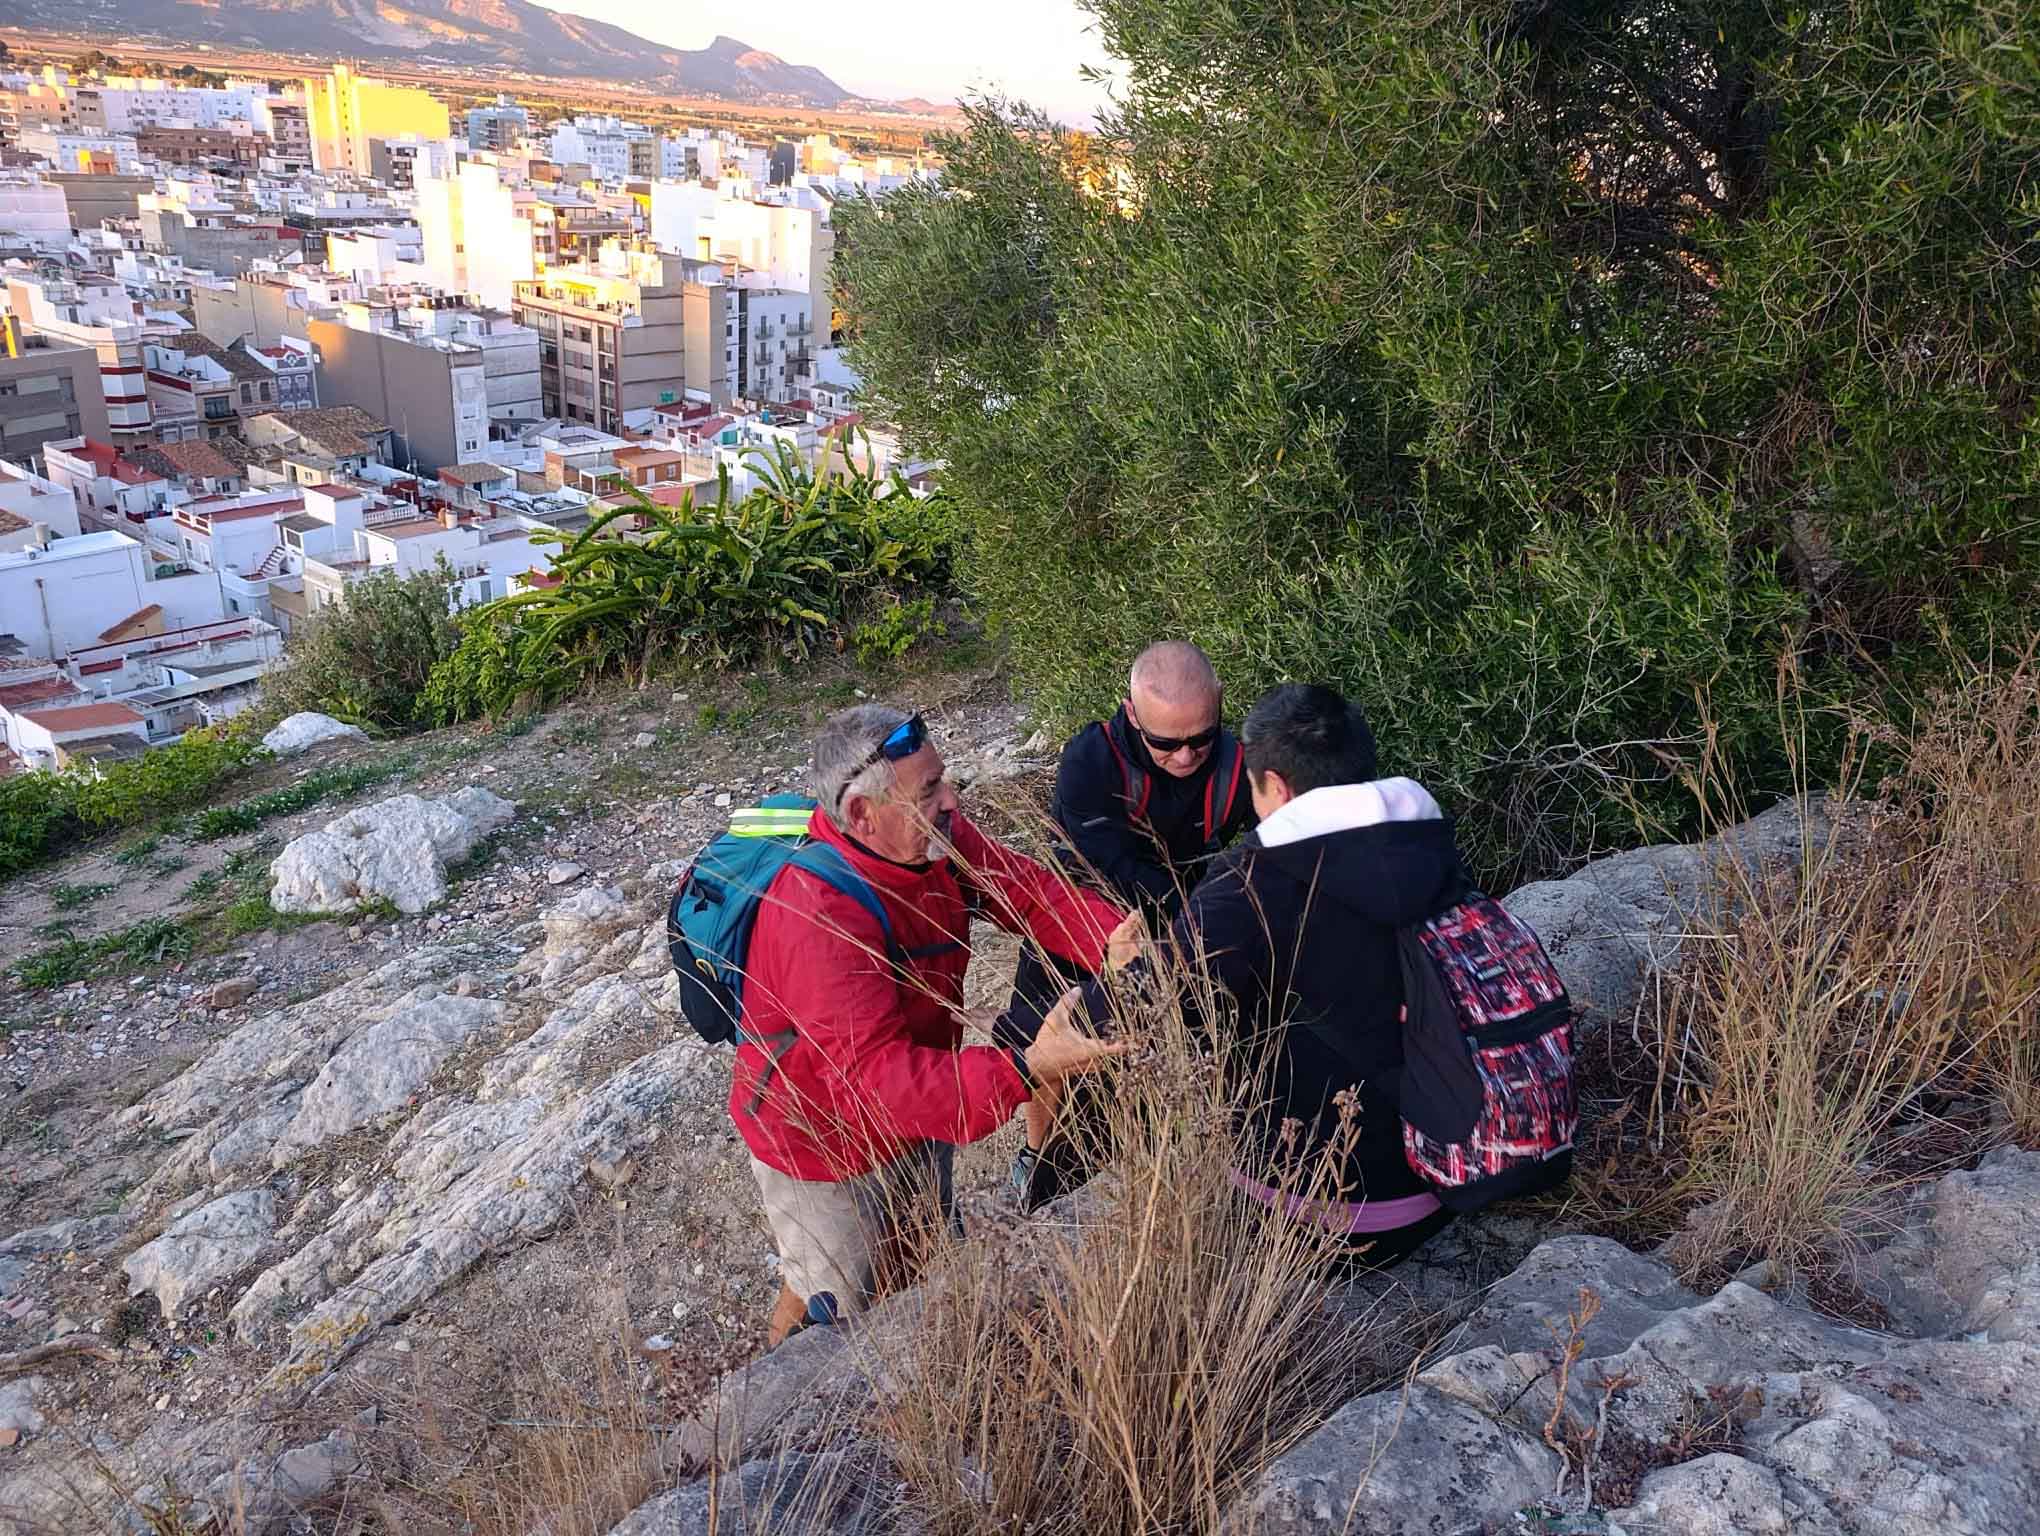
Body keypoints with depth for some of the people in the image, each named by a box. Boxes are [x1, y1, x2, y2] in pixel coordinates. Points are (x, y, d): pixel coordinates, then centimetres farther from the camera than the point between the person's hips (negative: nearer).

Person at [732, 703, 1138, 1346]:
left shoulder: (938, 838, -17)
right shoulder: (817, 914, -40)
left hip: (914, 1118, 7)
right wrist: (1026, 1070, -54)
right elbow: (875, 1076, -44)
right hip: (822, 1146, -7)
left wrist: (1114, 941, -35)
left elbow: (1028, 888, -14)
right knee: (837, 1304, 16)